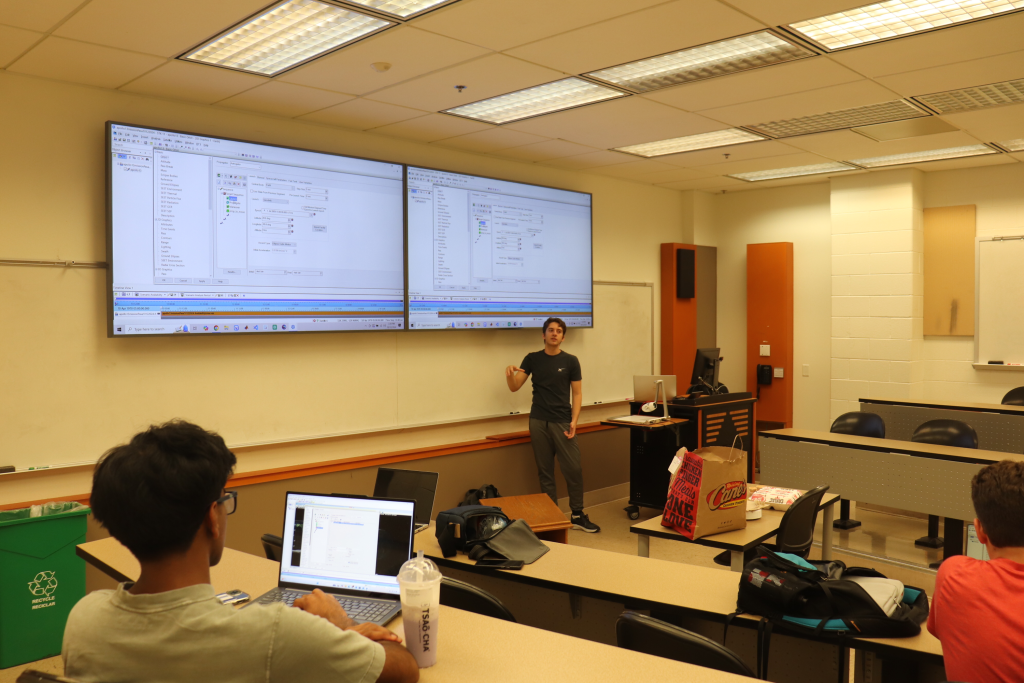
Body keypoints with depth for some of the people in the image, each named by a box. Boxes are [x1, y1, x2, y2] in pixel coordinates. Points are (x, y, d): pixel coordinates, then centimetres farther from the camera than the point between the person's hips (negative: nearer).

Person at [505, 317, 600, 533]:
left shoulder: (570, 361, 1)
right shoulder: (532, 359, 5)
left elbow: (577, 393, 1)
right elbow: (514, 387, 1)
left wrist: (574, 421, -10)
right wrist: (509, 374, -21)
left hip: (562, 422, -1)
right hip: (538, 422, 1)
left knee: (573, 469, -4)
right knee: (545, 470, 6)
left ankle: (577, 516, 8)